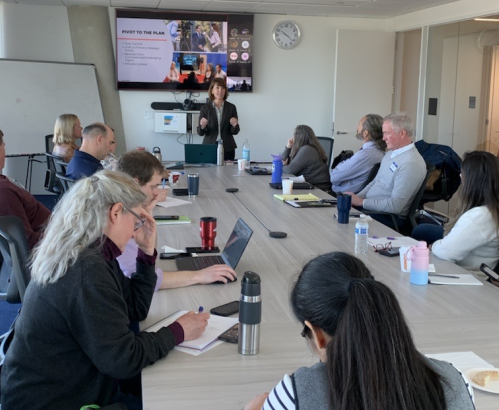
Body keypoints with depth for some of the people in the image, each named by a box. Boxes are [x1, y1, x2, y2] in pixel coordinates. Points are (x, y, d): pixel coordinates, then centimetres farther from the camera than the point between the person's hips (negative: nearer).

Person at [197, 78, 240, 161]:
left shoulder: (231, 107, 4)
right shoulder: (205, 108, 2)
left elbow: (234, 132, 4)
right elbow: (200, 132, 0)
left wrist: (235, 125, -16)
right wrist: (202, 126, -20)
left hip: (227, 148, 1)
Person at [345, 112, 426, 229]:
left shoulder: (411, 163, -19)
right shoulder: (391, 153, 13)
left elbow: (395, 205, -23)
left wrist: (361, 202, -18)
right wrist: (355, 198, 3)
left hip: (388, 218, -9)